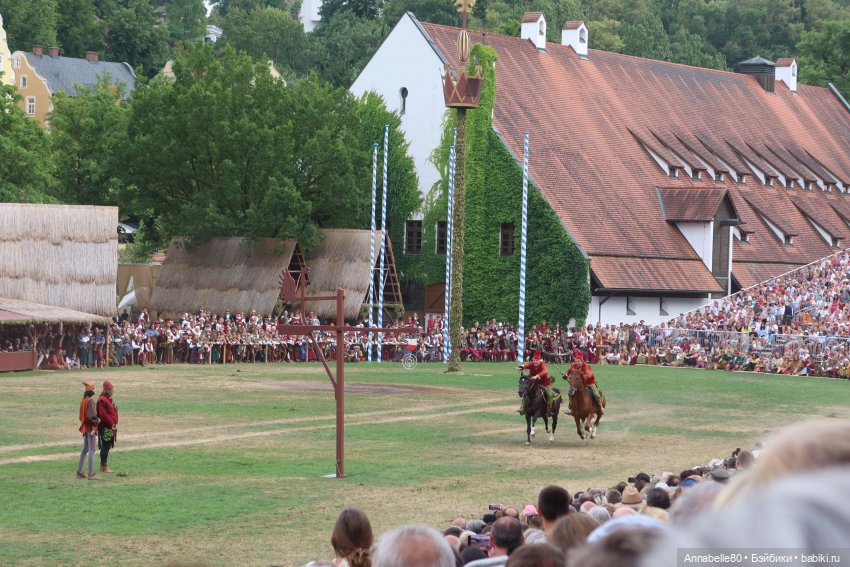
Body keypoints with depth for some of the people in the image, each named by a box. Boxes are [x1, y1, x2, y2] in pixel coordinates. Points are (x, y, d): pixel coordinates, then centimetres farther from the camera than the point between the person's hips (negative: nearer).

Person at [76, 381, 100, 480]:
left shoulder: (83, 400, 8)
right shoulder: (90, 401, -17)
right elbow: (91, 415, -24)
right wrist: (97, 420, -8)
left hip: (84, 426, 9)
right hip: (90, 427, -9)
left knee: (85, 449, 18)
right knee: (92, 450, -6)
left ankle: (79, 472, 24)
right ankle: (91, 474, -7)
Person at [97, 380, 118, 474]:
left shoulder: (110, 399, 17)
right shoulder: (102, 400, -15)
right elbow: (103, 414, -22)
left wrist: (115, 424, 13)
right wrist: (112, 424, -18)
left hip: (111, 427, 10)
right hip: (105, 427, -10)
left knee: (106, 447, 14)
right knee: (105, 447, -7)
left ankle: (103, 465, 21)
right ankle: (104, 467, -4)